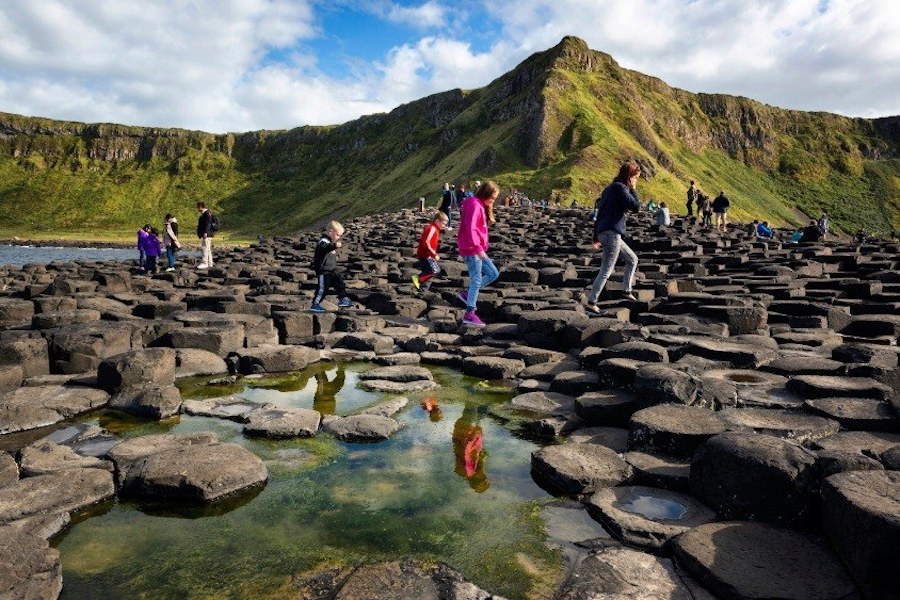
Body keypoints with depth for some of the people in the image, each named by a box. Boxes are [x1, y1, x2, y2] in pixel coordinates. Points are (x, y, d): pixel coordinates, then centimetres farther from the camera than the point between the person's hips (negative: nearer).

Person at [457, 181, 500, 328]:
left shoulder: (481, 205, 17)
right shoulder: (474, 204, -15)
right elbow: (470, 229, -25)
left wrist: (481, 247, 14)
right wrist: (478, 248, -27)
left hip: (477, 249, 10)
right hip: (471, 249, -10)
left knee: (493, 273, 10)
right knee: (477, 280, -8)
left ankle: (466, 293, 13)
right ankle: (469, 314, -5)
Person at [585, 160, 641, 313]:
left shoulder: (610, 188, 19)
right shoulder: (620, 187, -10)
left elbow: (600, 212, 20)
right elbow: (636, 207, -13)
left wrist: (596, 237, 22)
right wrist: (632, 190, 0)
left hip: (604, 233, 10)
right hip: (612, 233, -10)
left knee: (632, 259, 20)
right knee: (606, 271, -7)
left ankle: (626, 291, 23)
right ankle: (591, 302, -6)